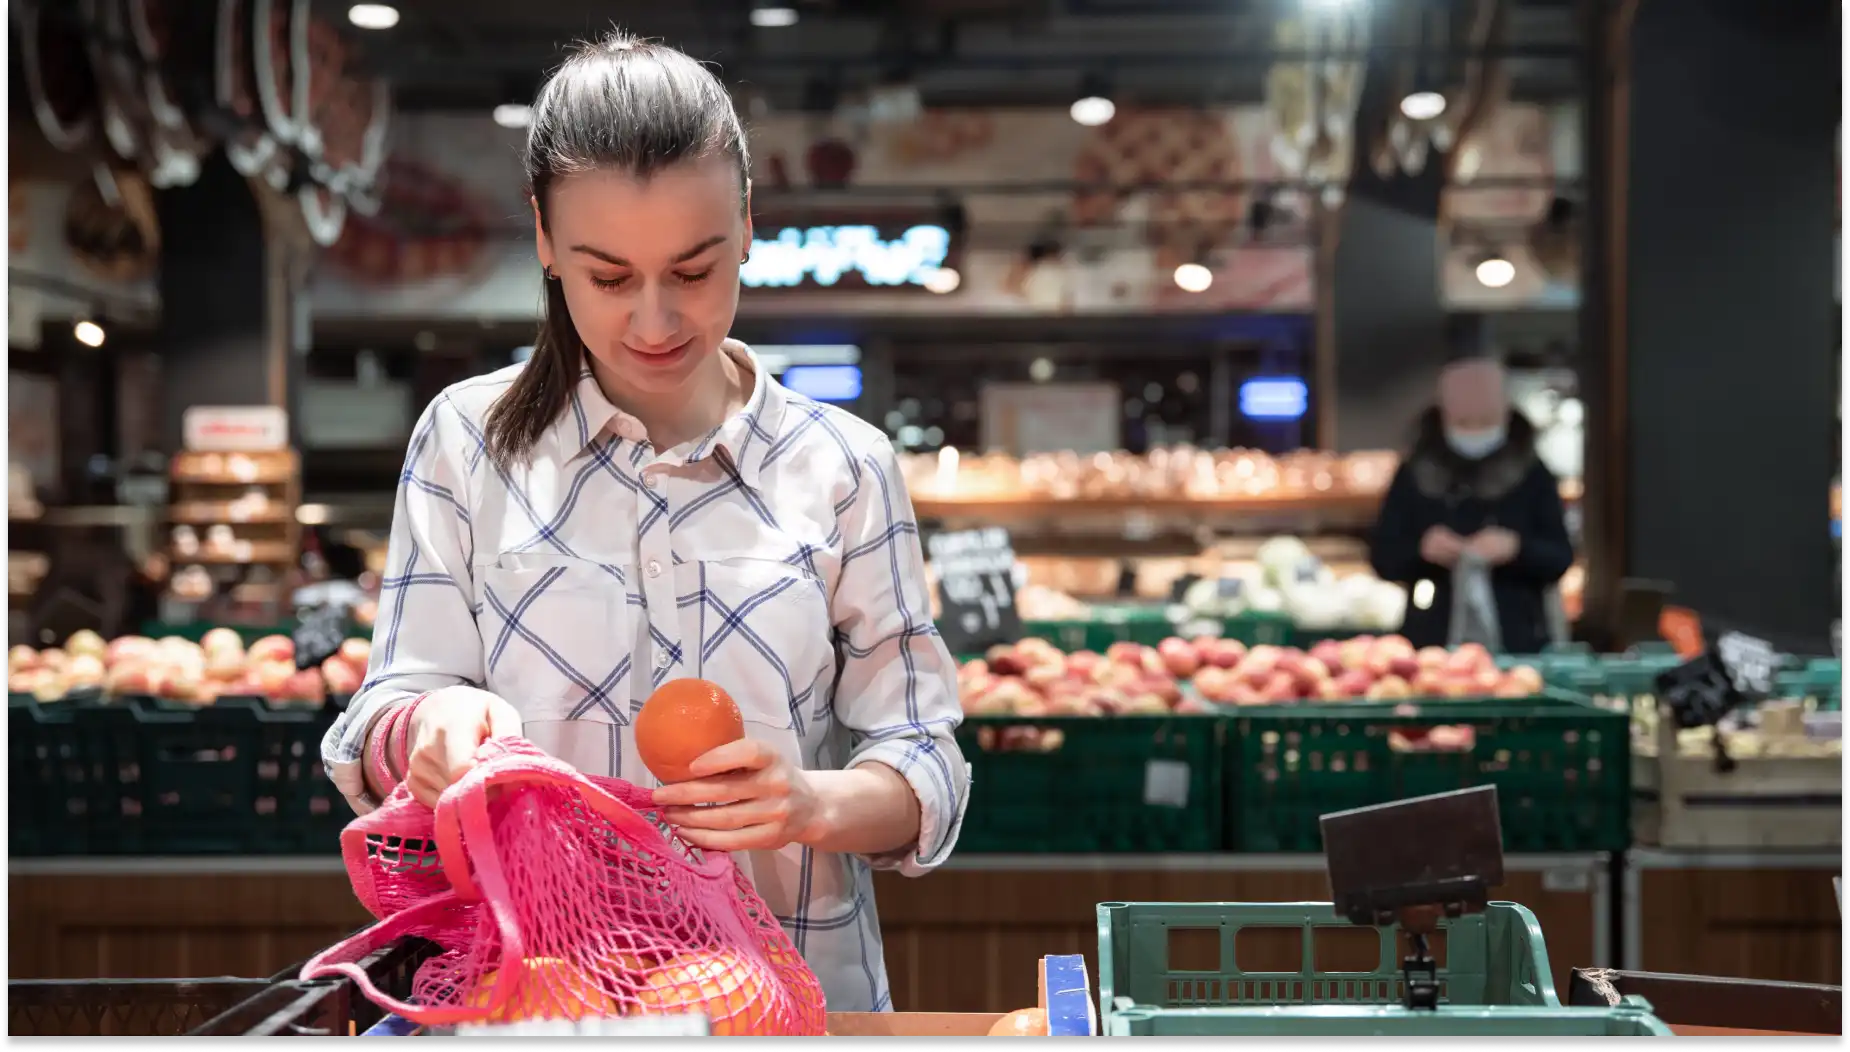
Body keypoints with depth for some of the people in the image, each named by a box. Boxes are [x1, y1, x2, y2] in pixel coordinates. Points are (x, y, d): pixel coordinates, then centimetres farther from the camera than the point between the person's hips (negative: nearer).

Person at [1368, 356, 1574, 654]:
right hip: (1433, 642, 0)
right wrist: (1421, 550, -16)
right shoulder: (1416, 475, 5)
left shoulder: (1531, 475, 4)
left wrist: (1517, 548, -18)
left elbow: (1561, 558, 1)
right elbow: (1382, 558, 4)